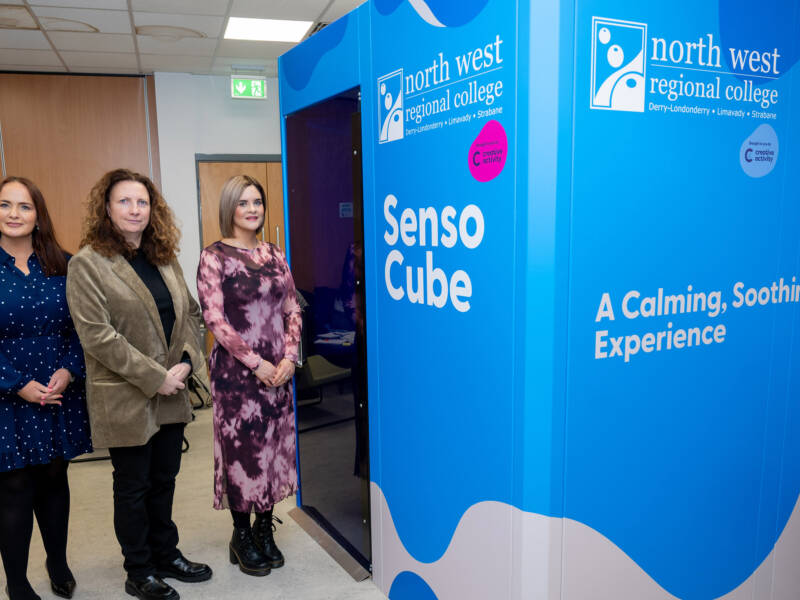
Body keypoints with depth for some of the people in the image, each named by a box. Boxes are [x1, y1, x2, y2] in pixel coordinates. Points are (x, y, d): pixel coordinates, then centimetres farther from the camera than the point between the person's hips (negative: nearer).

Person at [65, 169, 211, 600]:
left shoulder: (164, 259, 9)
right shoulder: (87, 263, -10)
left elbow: (190, 313, 11)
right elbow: (97, 336, -17)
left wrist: (187, 360, -6)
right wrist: (155, 378, -18)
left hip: (171, 395, 6)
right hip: (125, 400, -5)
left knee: (163, 480, 18)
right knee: (133, 488, 9)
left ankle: (166, 556, 36)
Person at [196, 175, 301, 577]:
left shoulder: (274, 255, 9)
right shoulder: (214, 257, -5)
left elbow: (292, 310, 9)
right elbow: (215, 319, -11)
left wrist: (289, 356, -5)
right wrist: (256, 363, -14)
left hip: (278, 370, 5)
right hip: (237, 372, -5)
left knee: (274, 447, 10)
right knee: (242, 449, 4)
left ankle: (265, 529, 26)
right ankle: (242, 536, 21)